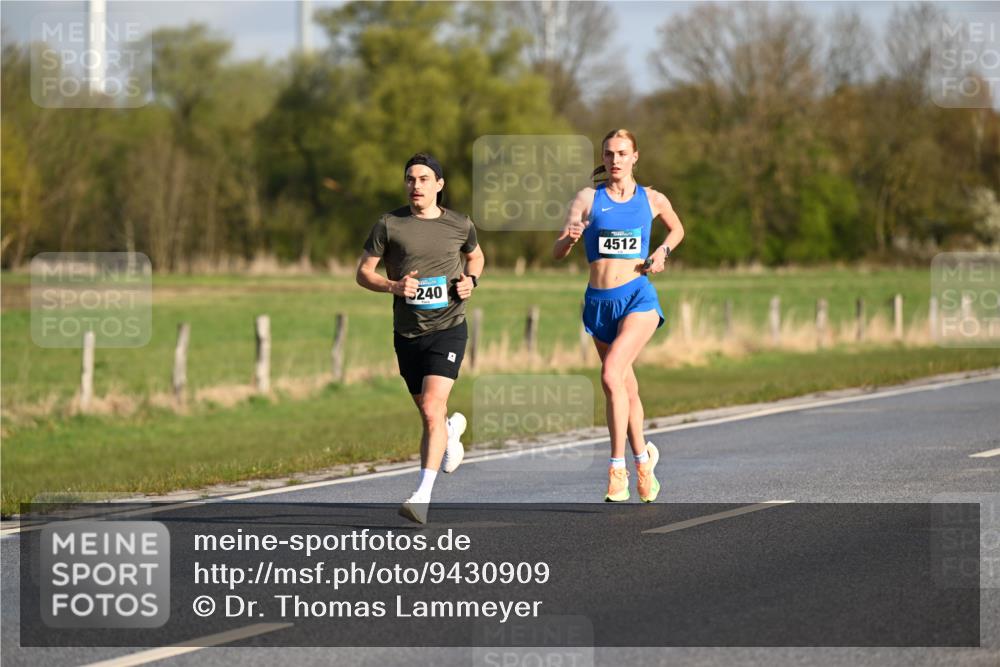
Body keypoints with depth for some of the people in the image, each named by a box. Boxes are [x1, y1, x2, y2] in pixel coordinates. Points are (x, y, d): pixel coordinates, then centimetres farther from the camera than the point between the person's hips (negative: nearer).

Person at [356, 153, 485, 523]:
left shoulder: (460, 226, 2)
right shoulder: (389, 225, -1)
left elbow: (476, 256, 23)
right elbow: (363, 273, 2)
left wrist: (471, 280, 1)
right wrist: (393, 286, -17)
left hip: (448, 329, -2)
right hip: (407, 333, 2)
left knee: (432, 409, -19)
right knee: (428, 415, 14)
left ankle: (423, 498, -23)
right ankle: (452, 430, 52)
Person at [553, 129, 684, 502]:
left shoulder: (652, 200, 5)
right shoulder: (588, 199, 4)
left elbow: (677, 228, 25)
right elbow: (558, 252, -1)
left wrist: (663, 251, 5)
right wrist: (569, 238, -23)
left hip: (638, 297, -3)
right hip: (599, 301, 3)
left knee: (612, 376, -22)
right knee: (626, 388, 13)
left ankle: (618, 467, -19)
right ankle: (643, 456, 33)